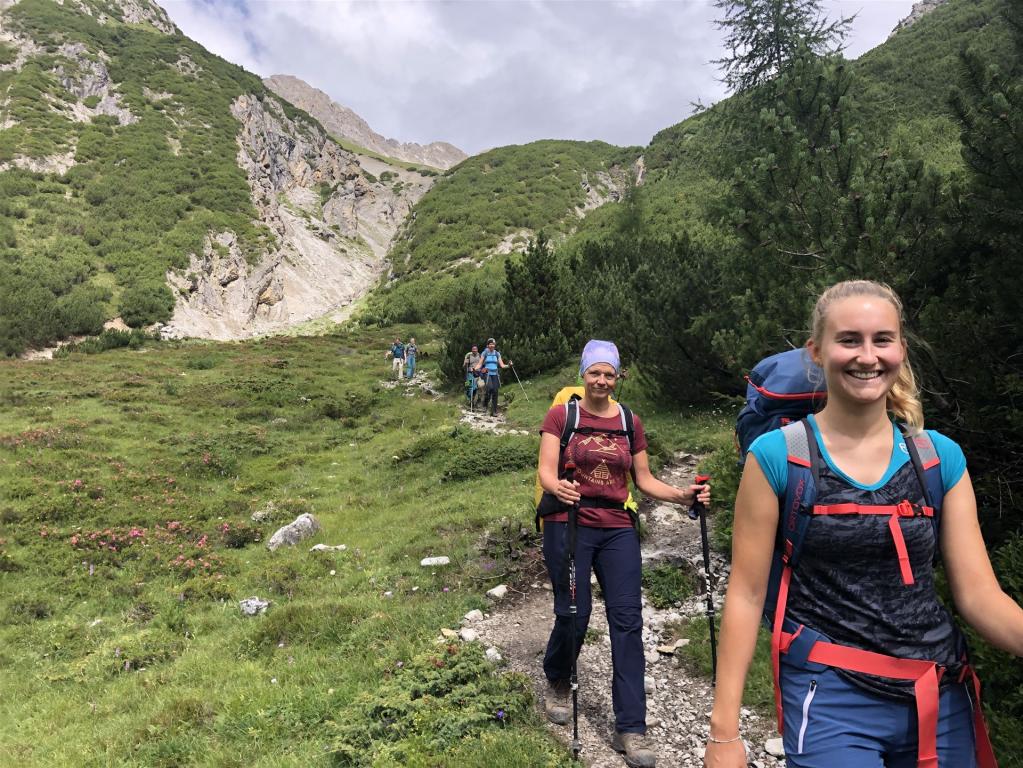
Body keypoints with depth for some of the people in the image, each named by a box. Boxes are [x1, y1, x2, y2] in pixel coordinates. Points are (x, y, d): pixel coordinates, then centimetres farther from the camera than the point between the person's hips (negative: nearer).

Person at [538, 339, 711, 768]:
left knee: (627, 621, -2)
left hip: (618, 530, 3)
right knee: (574, 614, 0)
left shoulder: (630, 422, 9)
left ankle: (630, 729, 8)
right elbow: (546, 471, -10)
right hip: (569, 526, -3)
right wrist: (557, 487, -33)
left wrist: (681, 495, -5)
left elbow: (643, 480, 12)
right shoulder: (561, 416, -1)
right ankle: (557, 684, 34)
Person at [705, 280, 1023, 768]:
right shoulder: (777, 456, -11)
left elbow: (978, 594, -1)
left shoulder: (940, 456, 0)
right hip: (830, 698, -4)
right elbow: (747, 593, -9)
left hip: (941, 697, 4)